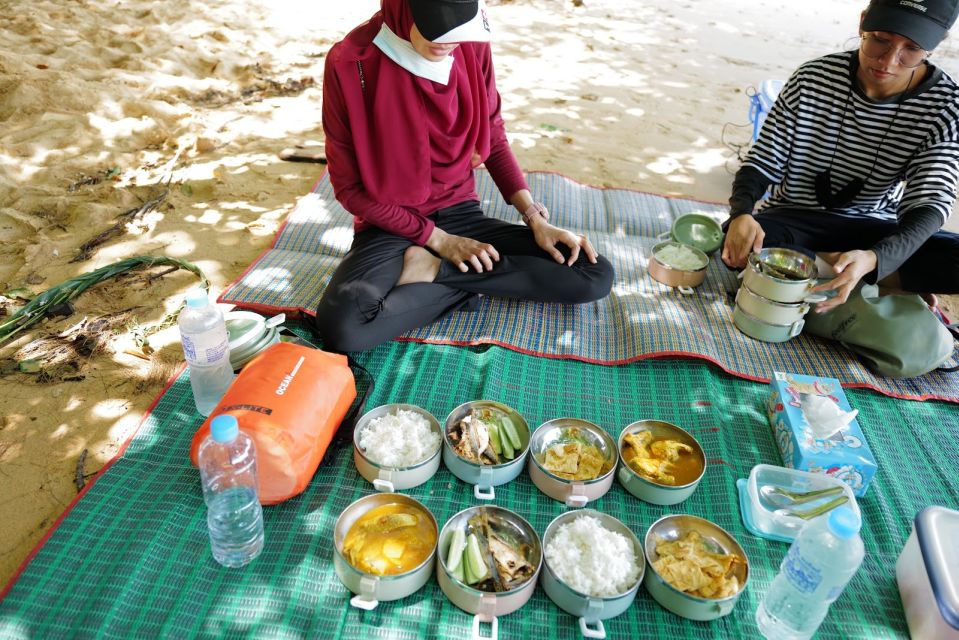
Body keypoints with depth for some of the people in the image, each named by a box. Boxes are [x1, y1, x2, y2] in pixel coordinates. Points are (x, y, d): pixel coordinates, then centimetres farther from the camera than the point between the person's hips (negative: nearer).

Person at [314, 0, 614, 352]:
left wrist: (535, 218, -6)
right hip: (390, 226, -3)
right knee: (341, 327, -35)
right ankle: (465, 285, -11)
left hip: (461, 214, 4)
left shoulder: (472, 47, -5)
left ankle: (432, 270, -10)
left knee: (595, 276, -12)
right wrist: (437, 239, -14)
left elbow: (493, 140, 7)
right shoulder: (350, 63, -15)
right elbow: (349, 185, -10)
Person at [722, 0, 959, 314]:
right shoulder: (812, 79, -11)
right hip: (796, 219, 0)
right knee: (743, 248, -34)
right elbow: (763, 162, -8)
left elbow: (929, 203, -17)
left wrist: (873, 259, -39)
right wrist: (742, 213, -32)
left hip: (872, 231, 0)